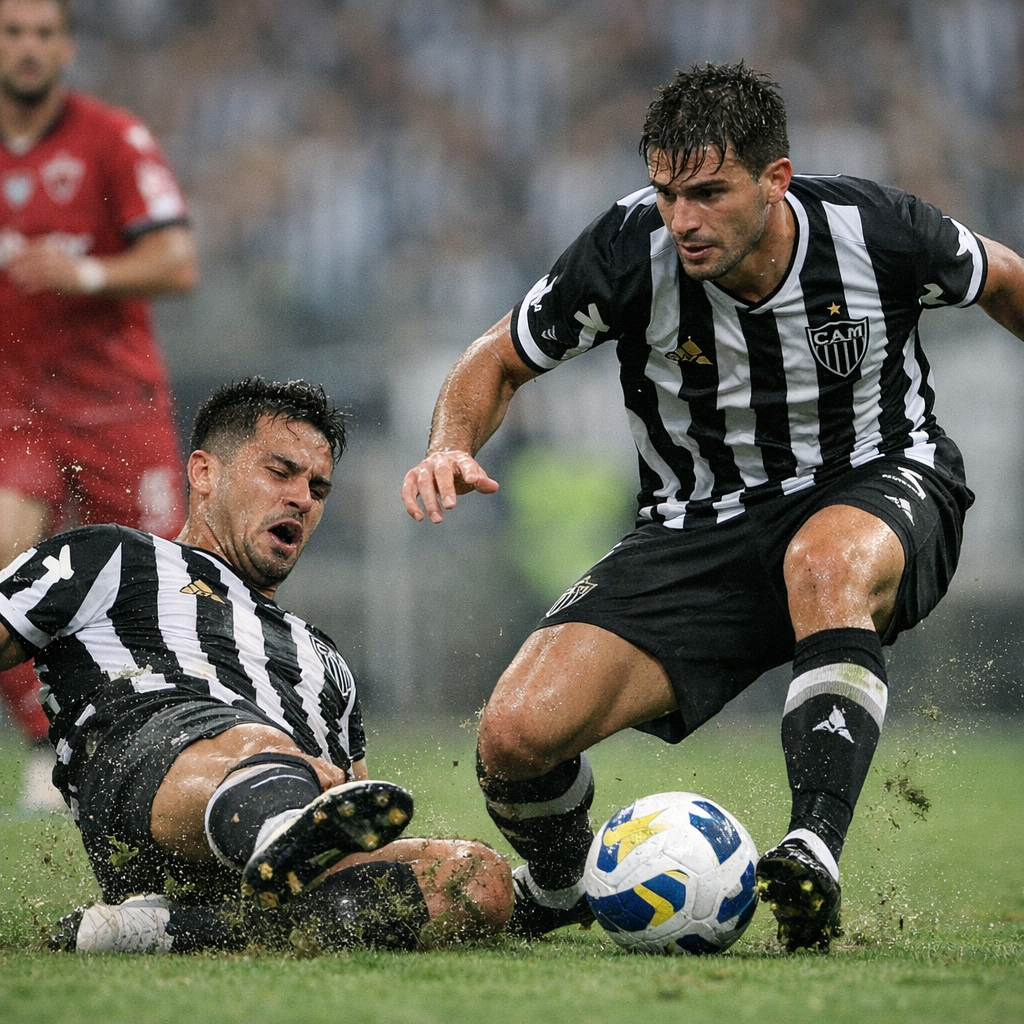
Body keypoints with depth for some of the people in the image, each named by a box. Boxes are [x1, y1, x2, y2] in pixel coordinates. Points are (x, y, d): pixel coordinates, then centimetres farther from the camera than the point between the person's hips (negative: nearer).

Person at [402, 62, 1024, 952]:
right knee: (517, 734, -16)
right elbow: (500, 361, -1)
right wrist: (453, 445, -21)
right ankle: (558, 888, 18)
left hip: (880, 485, -2)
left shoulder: (875, 231, -19)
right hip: (702, 527, 2)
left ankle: (816, 852, -46)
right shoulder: (632, 248, -17)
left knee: (827, 563, -42)